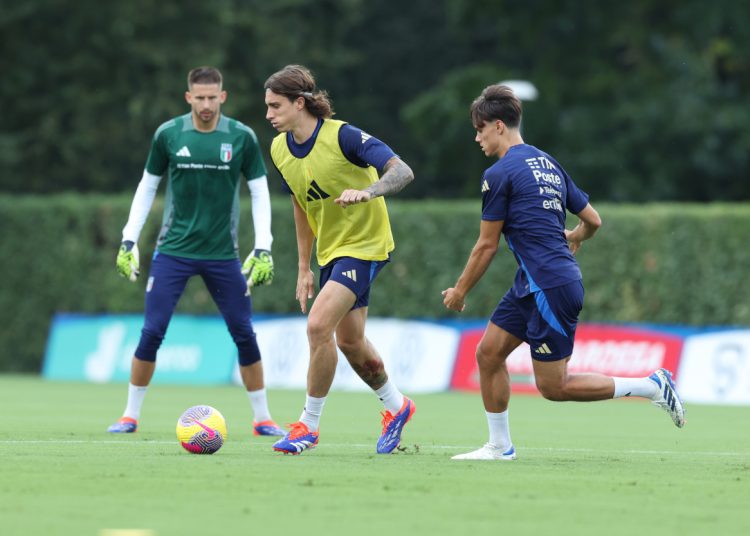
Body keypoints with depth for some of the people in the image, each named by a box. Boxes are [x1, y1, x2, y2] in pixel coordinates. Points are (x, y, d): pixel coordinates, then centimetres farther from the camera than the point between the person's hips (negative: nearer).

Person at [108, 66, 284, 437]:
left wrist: (263, 250, -5)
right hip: (174, 250, 0)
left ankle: (262, 419, 12)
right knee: (152, 332, -6)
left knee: (244, 334, 0)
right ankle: (130, 416, 6)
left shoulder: (241, 138, -4)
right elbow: (147, 187, 7)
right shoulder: (168, 135, -3)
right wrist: (129, 242, 4)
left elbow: (259, 193, 2)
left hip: (223, 253, 0)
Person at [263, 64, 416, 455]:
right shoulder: (280, 149, -1)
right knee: (349, 341, 15)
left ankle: (309, 423, -6)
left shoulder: (342, 136, -22)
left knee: (318, 326, -19)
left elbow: (402, 172, -28)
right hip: (330, 250, 8)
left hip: (364, 244, -8)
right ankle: (396, 406, 39)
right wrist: (304, 268, 15)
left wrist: (367, 191, -47)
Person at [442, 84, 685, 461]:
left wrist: (459, 291, 6)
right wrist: (574, 238, 41)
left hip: (551, 288, -10)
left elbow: (487, 246, -8)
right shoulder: (548, 164, 13)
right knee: (488, 352, 11)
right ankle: (499, 446, 16)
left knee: (553, 387, -3)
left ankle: (652, 386, -1)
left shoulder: (499, 174, -11)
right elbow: (592, 220, 18)